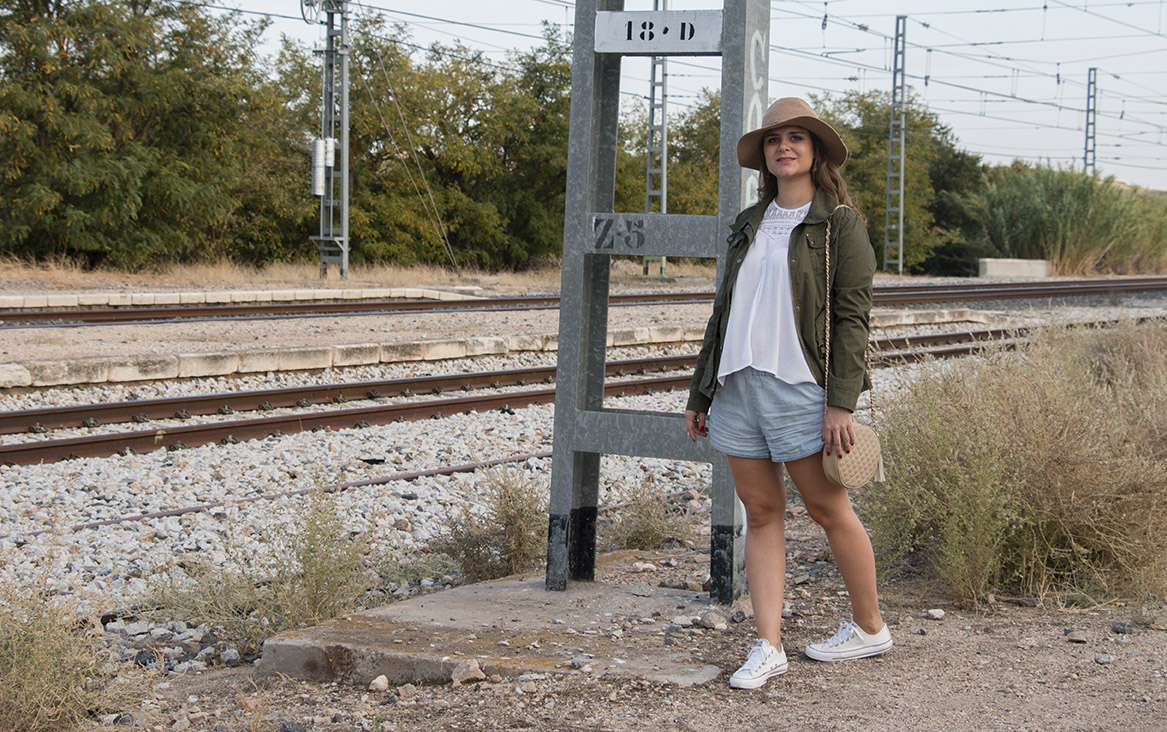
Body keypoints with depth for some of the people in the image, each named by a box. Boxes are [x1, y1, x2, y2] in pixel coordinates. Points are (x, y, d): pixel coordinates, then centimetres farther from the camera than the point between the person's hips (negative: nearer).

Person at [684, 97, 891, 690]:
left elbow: (852, 316, -8)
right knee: (760, 512, 4)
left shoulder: (839, 223, -1)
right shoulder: (749, 225, 16)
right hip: (738, 381, 6)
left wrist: (842, 402, -16)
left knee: (828, 508, 3)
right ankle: (768, 646, 5)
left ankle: (870, 628, 20)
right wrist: (700, 394, 17)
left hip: (799, 385, -5)